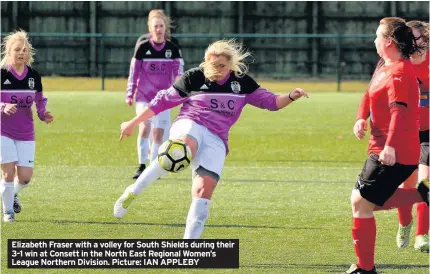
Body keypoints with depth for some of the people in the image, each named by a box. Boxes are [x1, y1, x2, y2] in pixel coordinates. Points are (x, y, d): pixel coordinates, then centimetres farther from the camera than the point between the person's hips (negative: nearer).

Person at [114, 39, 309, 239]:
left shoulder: (242, 83, 12)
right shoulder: (194, 77, 3)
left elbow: (271, 102, 17)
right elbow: (163, 100, 10)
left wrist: (291, 97, -4)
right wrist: (134, 122, 12)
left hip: (216, 141, 3)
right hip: (189, 127, -3)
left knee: (205, 187, -18)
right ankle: (132, 192, -34)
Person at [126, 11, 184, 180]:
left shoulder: (172, 49, 2)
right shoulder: (143, 48, -2)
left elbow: (179, 72, 3)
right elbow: (134, 71, 2)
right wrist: (129, 94, 1)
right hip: (144, 96, -2)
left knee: (159, 132, 1)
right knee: (145, 127, -17)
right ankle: (142, 167, -14)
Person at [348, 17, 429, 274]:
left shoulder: (399, 72, -20)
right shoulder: (384, 67, 12)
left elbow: (399, 110, -32)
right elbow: (370, 94, 25)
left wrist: (391, 146, -43)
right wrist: (361, 118, 4)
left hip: (394, 155, -10)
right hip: (382, 150, 10)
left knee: (361, 203, -5)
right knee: (366, 201, 20)